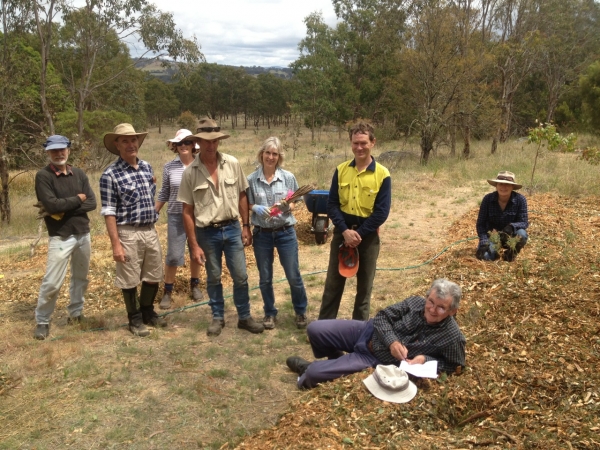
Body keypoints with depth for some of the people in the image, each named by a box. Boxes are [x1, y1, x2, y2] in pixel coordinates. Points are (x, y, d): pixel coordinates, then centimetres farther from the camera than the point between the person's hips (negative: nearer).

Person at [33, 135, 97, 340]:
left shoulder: (79, 174, 6)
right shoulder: (43, 176, -7)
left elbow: (91, 203, -3)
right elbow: (51, 205, -20)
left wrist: (63, 209, -13)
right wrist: (77, 199, -8)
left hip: (83, 234, 5)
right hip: (60, 237, -5)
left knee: (80, 278, 15)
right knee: (51, 283, -3)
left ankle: (75, 313, 32)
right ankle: (42, 321, 14)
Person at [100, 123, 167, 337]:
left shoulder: (146, 167, 7)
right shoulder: (110, 174, -12)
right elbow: (109, 212, -14)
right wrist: (116, 244, -17)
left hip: (151, 231, 6)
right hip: (128, 234, -6)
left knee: (154, 276, 17)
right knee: (130, 280, 7)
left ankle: (148, 312, 36)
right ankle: (135, 319, 24)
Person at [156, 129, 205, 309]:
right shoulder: (169, 167, -3)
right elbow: (164, 193, 6)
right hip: (176, 216, 0)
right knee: (173, 255, 1)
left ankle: (195, 285, 34)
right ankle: (167, 291, 17)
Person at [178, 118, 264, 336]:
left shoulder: (232, 163, -3)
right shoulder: (190, 172, -8)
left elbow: (242, 195, 6)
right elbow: (187, 211, -5)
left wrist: (246, 225, 2)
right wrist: (194, 245, -7)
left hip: (232, 228, 1)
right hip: (207, 233, -1)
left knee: (240, 276, 7)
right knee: (213, 278, 13)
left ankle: (245, 317, 24)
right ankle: (218, 317, 30)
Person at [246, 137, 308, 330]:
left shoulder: (289, 177, -5)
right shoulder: (251, 179, -4)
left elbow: (294, 205, 2)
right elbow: (247, 205, 3)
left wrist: (287, 206, -20)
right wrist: (256, 208, -18)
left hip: (286, 233, 0)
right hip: (262, 234, 1)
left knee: (294, 276, 7)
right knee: (265, 278, 12)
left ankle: (300, 311, 30)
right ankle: (270, 313, 32)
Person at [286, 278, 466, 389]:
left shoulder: (452, 337, -19)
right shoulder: (416, 302, -10)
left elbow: (453, 365, -5)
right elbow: (382, 316, -4)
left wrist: (425, 359, -22)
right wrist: (392, 341, -22)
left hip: (376, 359, -4)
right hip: (368, 332, 4)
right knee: (315, 329, -4)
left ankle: (308, 369, 22)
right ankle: (335, 357, 27)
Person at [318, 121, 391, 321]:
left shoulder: (382, 175, -8)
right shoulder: (341, 170, -1)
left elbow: (382, 212, -11)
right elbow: (332, 204, -3)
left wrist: (358, 234, -16)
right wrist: (345, 231, -16)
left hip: (368, 236, -2)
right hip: (342, 232, 2)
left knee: (364, 285, 11)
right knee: (333, 282, 10)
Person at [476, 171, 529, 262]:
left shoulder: (520, 199, -14)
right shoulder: (488, 199, -13)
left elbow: (524, 222, -14)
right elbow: (480, 223, -10)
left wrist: (512, 226, -36)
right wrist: (484, 242, -23)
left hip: (511, 236, 1)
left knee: (521, 234, -33)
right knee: (486, 256, -28)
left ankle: (511, 254, -2)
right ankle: (495, 252, 10)